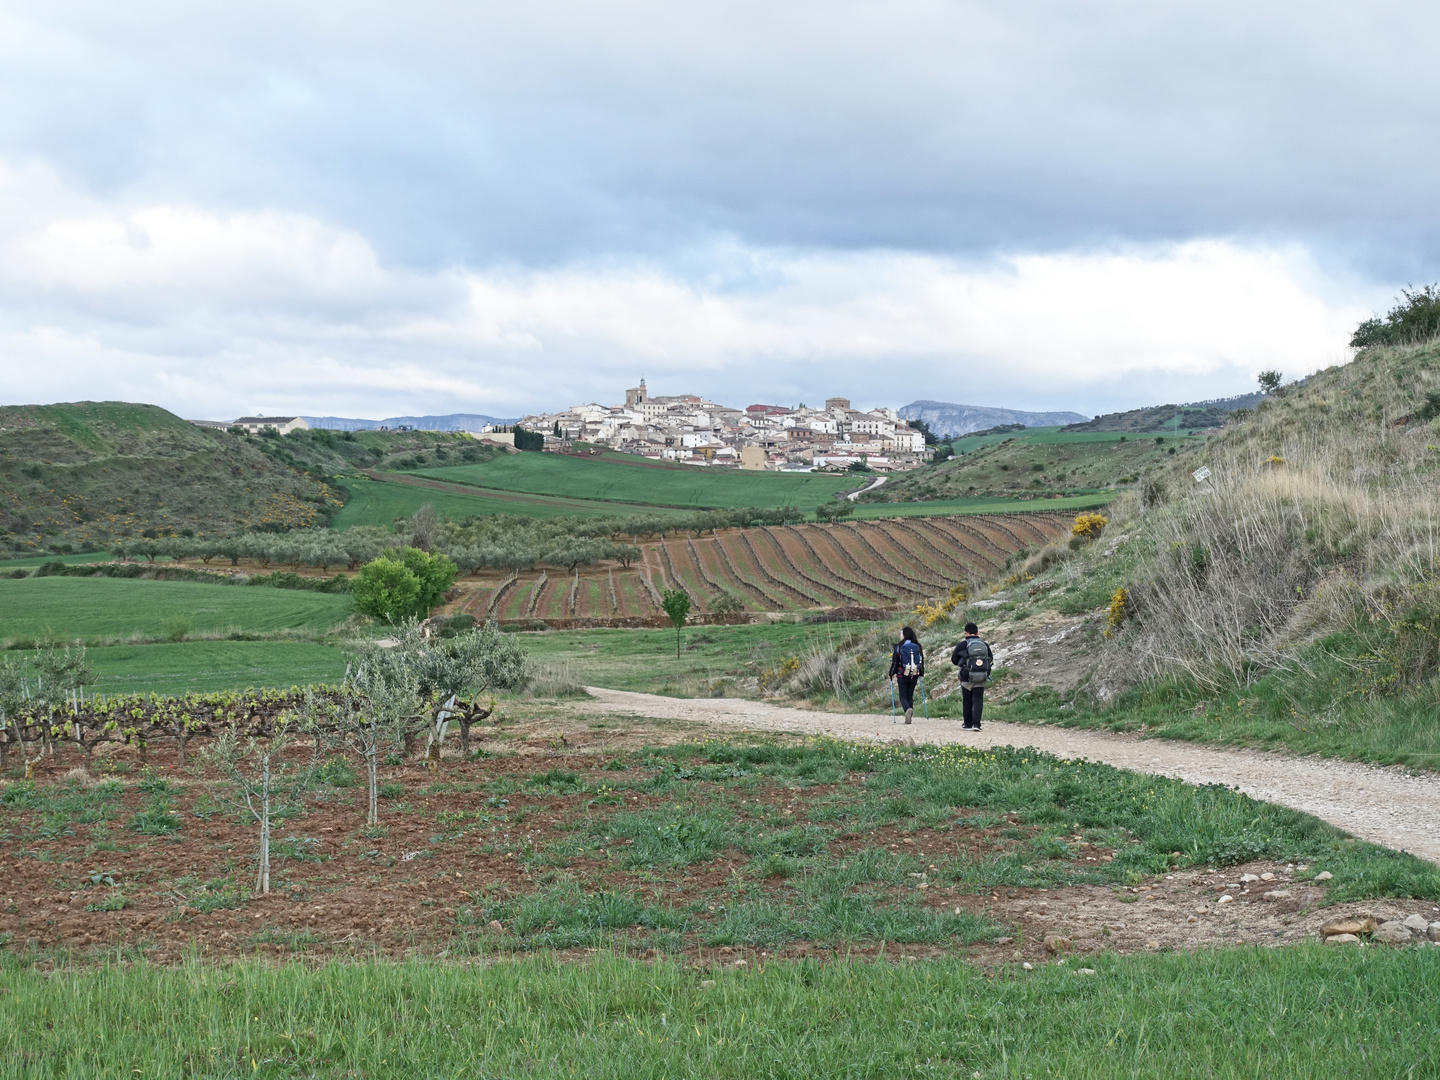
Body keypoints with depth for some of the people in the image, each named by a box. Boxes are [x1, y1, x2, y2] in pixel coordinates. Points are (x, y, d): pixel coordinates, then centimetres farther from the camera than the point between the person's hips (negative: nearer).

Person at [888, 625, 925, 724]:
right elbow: (922, 661, 11)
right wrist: (921, 674, 21)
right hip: (914, 675, 3)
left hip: (902, 675, -3)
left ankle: (908, 709, -27)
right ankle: (909, 717, 7)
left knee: (903, 696, 3)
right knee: (910, 696, 14)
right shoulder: (918, 647, 3)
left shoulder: (899, 647, -7)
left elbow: (894, 662, -5)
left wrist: (891, 675, 5)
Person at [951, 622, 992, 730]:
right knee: (978, 701, 0)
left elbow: (954, 660, 1)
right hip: (981, 680, 2)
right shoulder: (984, 645, 4)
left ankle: (968, 724, 17)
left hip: (966, 678, -2)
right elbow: (990, 659, 14)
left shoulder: (962, 645, -6)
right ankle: (976, 723, -14)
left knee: (967, 701, 10)